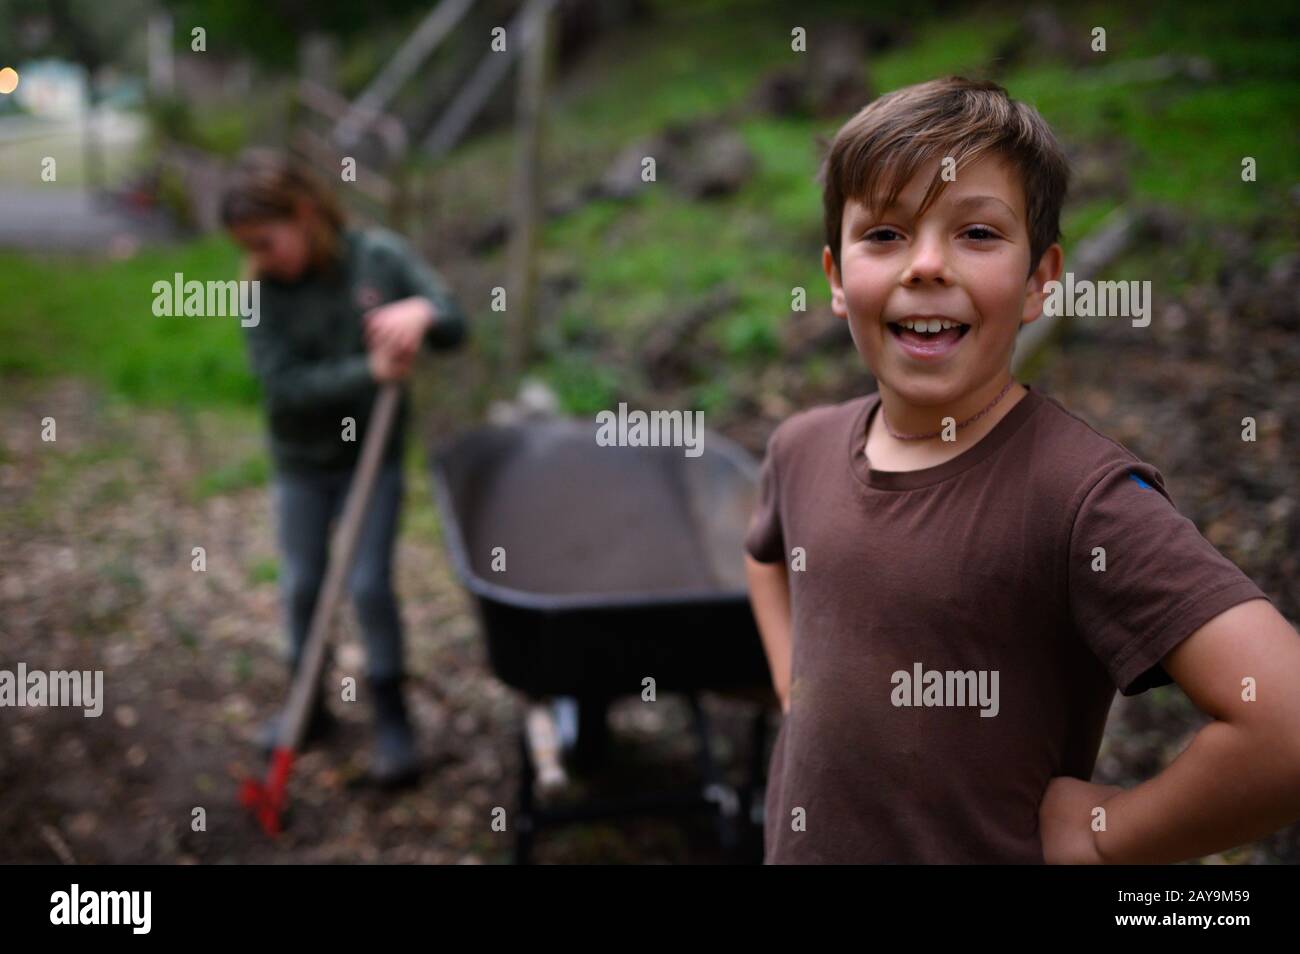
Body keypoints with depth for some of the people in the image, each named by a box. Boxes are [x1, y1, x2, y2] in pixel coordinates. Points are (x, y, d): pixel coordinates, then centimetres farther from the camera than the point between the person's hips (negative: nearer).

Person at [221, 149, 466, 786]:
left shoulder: (377, 256, -13)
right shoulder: (260, 292, -13)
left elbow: (454, 326, -11)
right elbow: (284, 386, -21)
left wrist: (422, 312, -34)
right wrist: (370, 373, -32)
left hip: (375, 453, -2)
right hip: (301, 462, 2)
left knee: (369, 585, -1)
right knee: (301, 586, 11)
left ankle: (392, 718, 17)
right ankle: (310, 705, 33)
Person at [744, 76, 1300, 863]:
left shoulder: (1083, 495, -24)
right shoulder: (803, 448, -6)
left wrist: (1103, 834, -18)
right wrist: (794, 690, 3)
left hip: (995, 844, -5)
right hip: (797, 841, 5)